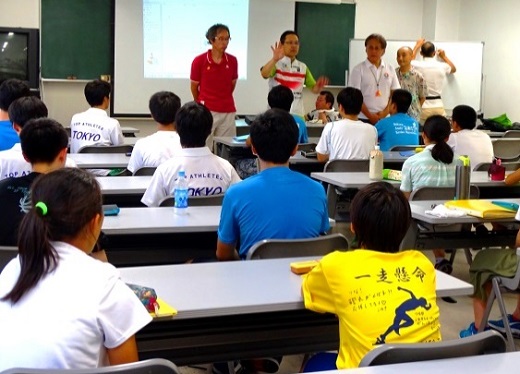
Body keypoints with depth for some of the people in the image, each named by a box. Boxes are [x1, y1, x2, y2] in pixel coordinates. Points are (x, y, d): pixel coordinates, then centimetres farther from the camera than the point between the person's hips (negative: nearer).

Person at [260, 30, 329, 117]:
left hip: (298, 114, 5)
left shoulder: (303, 67, 10)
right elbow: (264, 74, -25)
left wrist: (318, 86, -14)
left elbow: (314, 89, 11)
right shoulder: (276, 64, -4)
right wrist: (274, 59, -43)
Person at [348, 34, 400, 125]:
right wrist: (370, 116, -9)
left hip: (385, 119, 3)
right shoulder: (358, 69, -1)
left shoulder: (390, 69, 9)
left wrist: (385, 112, -5)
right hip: (364, 119, -3)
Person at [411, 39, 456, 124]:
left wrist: (418, 45, 34)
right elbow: (453, 69, 26)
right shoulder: (442, 66, 0)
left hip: (423, 107, -1)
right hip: (438, 106, 1)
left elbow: (410, 60, 22)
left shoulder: (418, 66, -5)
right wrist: (444, 56, 38)